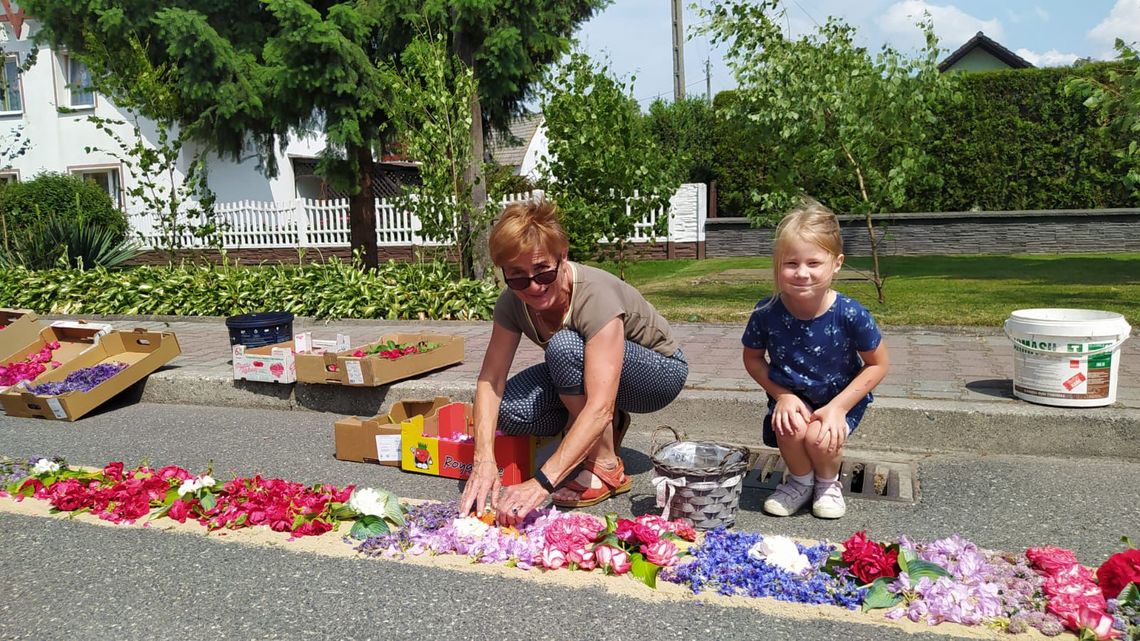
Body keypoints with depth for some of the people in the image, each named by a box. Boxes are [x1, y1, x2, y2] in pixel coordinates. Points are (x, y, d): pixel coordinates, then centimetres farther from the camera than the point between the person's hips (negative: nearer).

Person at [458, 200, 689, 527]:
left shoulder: (597, 295, -36)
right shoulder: (512, 302, -18)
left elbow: (600, 407, -44)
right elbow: (490, 379, -21)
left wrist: (541, 482, -51)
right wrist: (484, 460, -37)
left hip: (660, 373, -5)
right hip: (582, 372, 6)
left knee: (565, 346, -36)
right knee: (509, 410, -23)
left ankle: (606, 467, -17)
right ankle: (606, 429, 3)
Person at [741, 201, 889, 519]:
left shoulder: (850, 314, -25)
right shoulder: (766, 313, -21)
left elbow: (877, 365, -11)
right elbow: (753, 358, -2)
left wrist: (838, 407, -18)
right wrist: (781, 395, -15)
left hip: (841, 398, -1)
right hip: (791, 396, 1)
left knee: (818, 436, -27)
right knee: (791, 428, -28)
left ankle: (828, 483, 11)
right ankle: (800, 481, 7)